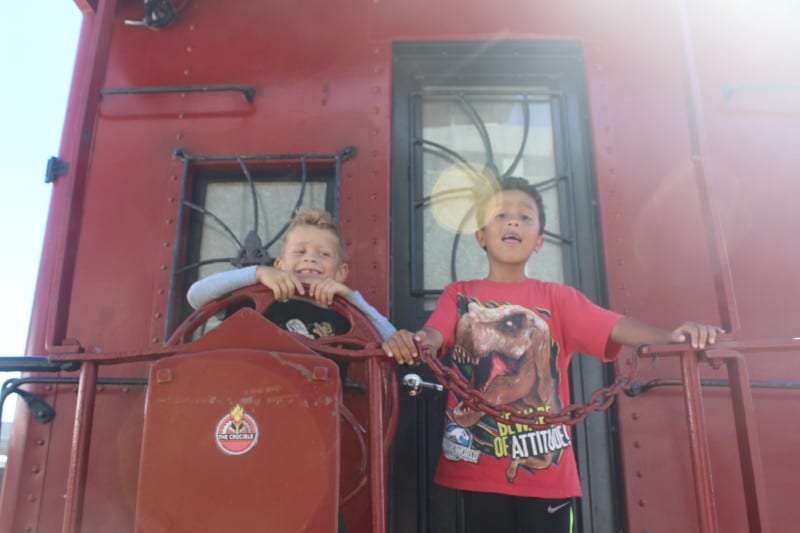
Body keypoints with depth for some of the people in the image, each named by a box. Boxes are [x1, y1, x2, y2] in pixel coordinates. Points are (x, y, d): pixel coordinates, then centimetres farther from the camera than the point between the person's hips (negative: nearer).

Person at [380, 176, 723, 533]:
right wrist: (410, 341, -38)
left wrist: (671, 338, -29)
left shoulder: (557, 298, 5)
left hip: (547, 468, 1)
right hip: (480, 465, -1)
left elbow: (615, 328, -9)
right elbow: (433, 336, -14)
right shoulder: (459, 295, 5)